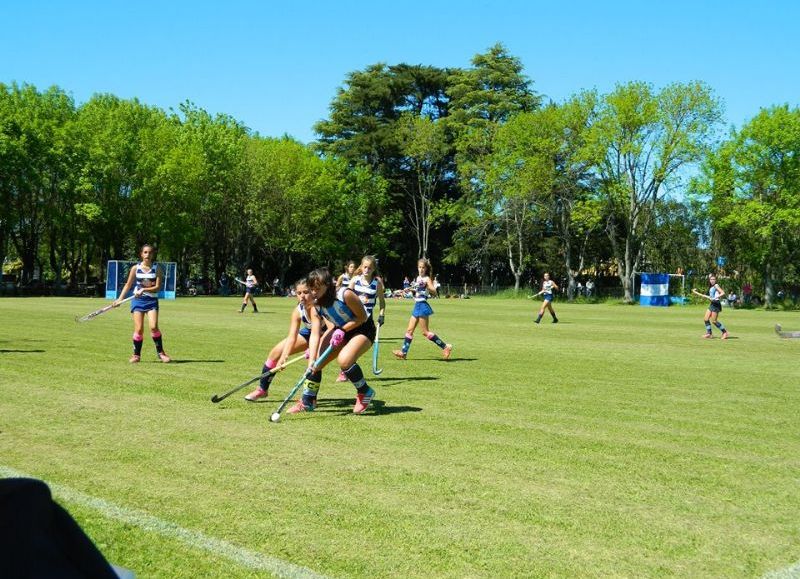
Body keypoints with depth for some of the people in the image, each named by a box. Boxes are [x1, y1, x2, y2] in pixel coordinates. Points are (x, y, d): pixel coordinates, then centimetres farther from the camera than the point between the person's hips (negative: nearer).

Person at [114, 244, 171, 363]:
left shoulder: (157, 268, 0)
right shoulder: (135, 268, 3)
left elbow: (158, 287, -6)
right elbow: (128, 285, 10)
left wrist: (144, 289, -19)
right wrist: (120, 298, 3)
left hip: (152, 300, -1)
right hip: (138, 300, 1)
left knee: (153, 327, -15)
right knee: (139, 329, -5)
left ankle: (160, 352, 0)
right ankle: (136, 355, 9)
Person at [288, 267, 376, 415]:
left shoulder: (345, 295, -30)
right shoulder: (316, 304, -12)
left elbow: (362, 317, -18)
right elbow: (315, 334, -17)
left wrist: (342, 330, -24)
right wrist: (312, 361, -27)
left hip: (363, 329, -6)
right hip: (340, 330, 7)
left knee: (344, 360, -31)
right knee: (316, 361, -5)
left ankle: (366, 393, -6)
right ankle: (307, 402, 12)